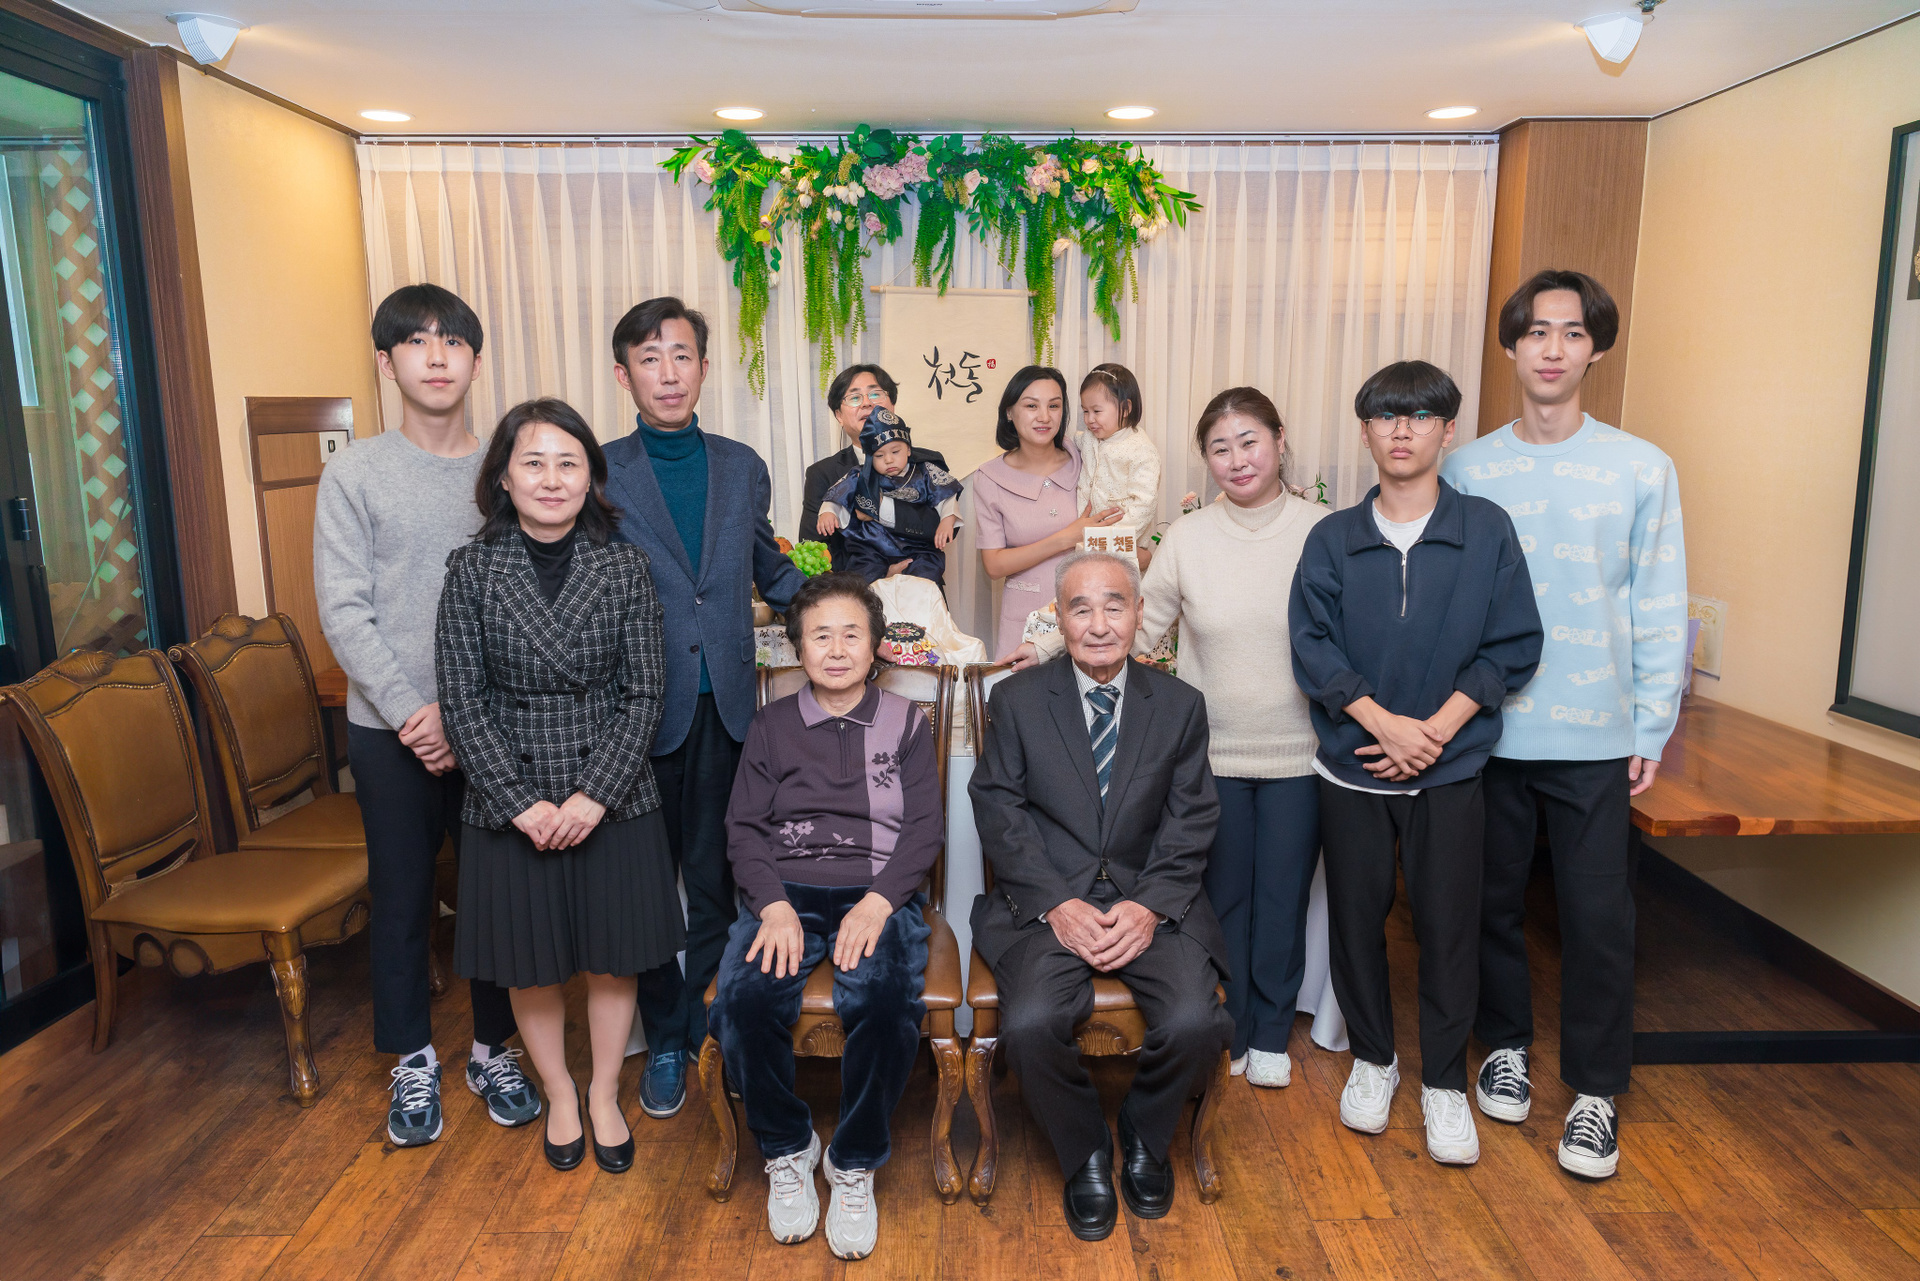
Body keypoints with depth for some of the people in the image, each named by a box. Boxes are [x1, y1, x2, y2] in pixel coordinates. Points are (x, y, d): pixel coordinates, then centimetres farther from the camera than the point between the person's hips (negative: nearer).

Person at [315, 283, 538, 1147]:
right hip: (392, 726, -1)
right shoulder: (356, 473, -1)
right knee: (402, 893, 9)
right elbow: (344, 611, -6)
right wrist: (414, 711, -14)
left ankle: (494, 1049, 27)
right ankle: (414, 1061, 27)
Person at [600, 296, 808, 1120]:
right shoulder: (598, 473, -1)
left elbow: (769, 569, 18)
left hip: (726, 703, 2)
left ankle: (707, 1026, 28)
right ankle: (663, 1041, 27)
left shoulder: (741, 466, 8)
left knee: (717, 879, 10)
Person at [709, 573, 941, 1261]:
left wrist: (877, 902, -14)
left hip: (879, 892, -1)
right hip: (786, 892, 2)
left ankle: (854, 1163, -7)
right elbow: (744, 827, 8)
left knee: (887, 1003, -34)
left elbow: (924, 828, 4)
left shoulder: (906, 723, 12)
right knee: (742, 1000, -30)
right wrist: (774, 905, -10)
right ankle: (787, 1149, -1)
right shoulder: (772, 726, 16)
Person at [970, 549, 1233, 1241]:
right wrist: (1056, 905, -14)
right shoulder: (1018, 698, 4)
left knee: (1195, 1022, -24)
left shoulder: (1180, 704, 8)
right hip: (1048, 901, -1)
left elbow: (1191, 819, 4)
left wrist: (1149, 905, -12)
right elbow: (999, 811, -1)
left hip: (1150, 902, 1)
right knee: (1031, 1023, -27)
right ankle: (1085, 1154, 6)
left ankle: (1144, 1137, 12)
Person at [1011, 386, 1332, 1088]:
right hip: (1213, 753, 1)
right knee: (1222, 896, 14)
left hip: (1299, 754, 0)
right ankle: (1226, 1033, 35)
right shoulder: (1188, 538, -1)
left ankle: (1270, 1034, 34)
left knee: (1283, 898, 13)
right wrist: (1052, 645, -7)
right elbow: (1137, 626, 2)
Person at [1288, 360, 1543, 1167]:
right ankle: (1373, 1058, 32)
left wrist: (1437, 727, -13)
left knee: (1449, 925, 6)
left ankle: (1444, 1082, 25)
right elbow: (1312, 645, -5)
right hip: (1352, 767, 1)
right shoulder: (1333, 539, 1)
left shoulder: (1487, 531, -2)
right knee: (1356, 917, 11)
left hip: (1450, 768, -1)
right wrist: (1383, 722, -17)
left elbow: (1513, 646, -3)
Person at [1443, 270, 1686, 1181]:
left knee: (1598, 915, 4)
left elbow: (1660, 611, 0)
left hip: (1594, 736, -1)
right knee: (1494, 899, 13)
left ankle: (1596, 1090, 22)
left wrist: (1652, 730, -2)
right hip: (1485, 727, 1)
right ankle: (1506, 1044, 34)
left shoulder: (1642, 469, -2)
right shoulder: (1467, 469, 1)